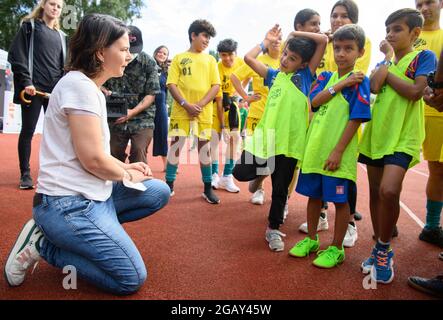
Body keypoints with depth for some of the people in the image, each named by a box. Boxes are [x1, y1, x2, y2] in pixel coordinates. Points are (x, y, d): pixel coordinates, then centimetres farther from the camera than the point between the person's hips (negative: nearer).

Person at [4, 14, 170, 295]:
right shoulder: (80, 85, -17)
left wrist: (125, 167, 6)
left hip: (91, 194, 10)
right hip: (68, 203, -10)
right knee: (131, 280, -9)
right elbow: (92, 159, -21)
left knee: (159, 192, 11)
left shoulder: (91, 88, 13)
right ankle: (42, 244, 1)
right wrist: (127, 175, -4)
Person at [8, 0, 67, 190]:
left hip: (56, 90, 4)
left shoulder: (61, 36, 19)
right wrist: (26, 82, -14)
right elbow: (17, 56, -3)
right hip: (34, 88, -4)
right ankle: (25, 175, 7)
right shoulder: (29, 26, 6)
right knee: (28, 131, 0)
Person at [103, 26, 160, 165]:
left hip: (142, 118, -3)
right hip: (115, 119, 3)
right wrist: (105, 91, -12)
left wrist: (132, 112, -18)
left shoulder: (148, 62, -7)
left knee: (139, 159, -8)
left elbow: (151, 94, -7)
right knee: (114, 157, 11)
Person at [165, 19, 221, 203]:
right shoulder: (179, 58, 7)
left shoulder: (210, 60, 13)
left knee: (204, 147, 6)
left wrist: (200, 104, -10)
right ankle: (169, 186, 12)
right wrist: (186, 105, -14)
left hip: (204, 112, 2)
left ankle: (208, 189, 14)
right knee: (175, 145, 0)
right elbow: (171, 84, -1)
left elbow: (216, 86, 4)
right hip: (181, 111, -1)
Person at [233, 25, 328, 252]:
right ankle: (263, 169, 24)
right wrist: (267, 40, 17)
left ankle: (273, 229, 27)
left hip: (290, 141, -2)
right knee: (241, 172, -9)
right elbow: (248, 58, 11)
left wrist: (296, 33, 8)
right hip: (267, 135, 2)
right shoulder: (274, 75, 13)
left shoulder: (305, 75, 5)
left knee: (280, 189, 8)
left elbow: (323, 40, -1)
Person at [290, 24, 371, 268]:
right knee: (314, 195, 15)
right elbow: (314, 101, -5)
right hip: (314, 148, 5)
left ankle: (336, 248, 20)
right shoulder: (325, 77, 11)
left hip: (337, 153, -5)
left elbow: (356, 119, -12)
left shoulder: (359, 81, -5)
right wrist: (340, 85, -13)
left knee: (340, 200, 5)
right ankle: (311, 239, 31)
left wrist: (338, 151, -17)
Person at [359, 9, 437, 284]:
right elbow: (374, 87, -7)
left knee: (389, 190, -23)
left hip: (403, 136, -6)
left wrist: (387, 72, -4)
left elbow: (415, 92, -15)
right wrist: (389, 57, -1)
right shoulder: (383, 61, 15)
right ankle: (381, 249, 24)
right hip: (377, 133, 6)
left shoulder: (424, 56, 1)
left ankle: (383, 249, -1)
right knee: (375, 192, 8)